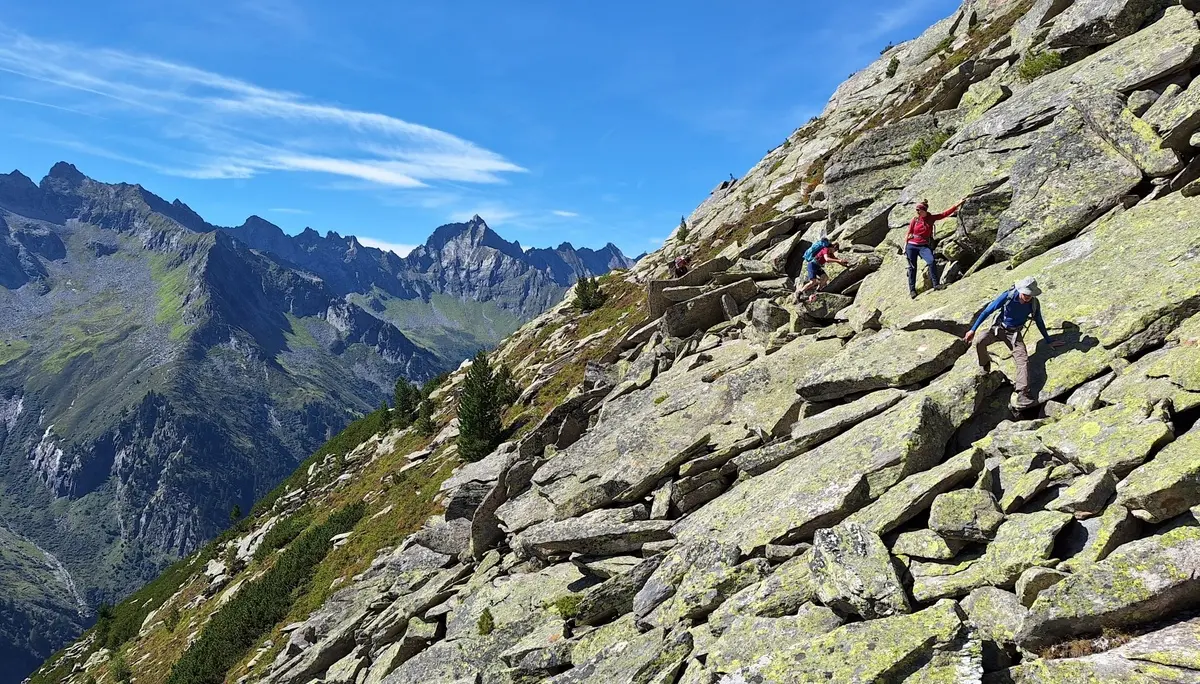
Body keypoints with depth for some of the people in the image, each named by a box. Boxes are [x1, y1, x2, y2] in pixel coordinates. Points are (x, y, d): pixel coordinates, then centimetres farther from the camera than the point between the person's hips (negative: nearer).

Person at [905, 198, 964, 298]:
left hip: (924, 246, 0)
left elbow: (945, 213, 3)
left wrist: (958, 204, 0)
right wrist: (905, 248, 3)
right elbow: (908, 233, 4)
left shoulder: (931, 218, 3)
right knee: (912, 267, 1)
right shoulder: (915, 219, 0)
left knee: (931, 261, -23)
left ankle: (936, 284, -18)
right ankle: (912, 290, 7)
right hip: (911, 246, 0)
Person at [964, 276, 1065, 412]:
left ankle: (1023, 397, -30)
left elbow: (1039, 322, 8)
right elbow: (987, 311, -14)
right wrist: (973, 330, -17)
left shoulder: (1034, 303, -11)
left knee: (1023, 360, -21)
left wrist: (1049, 341, 14)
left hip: (1014, 334, 2)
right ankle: (985, 366, -4)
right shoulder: (1008, 296, -20)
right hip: (998, 328, -2)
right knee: (978, 341, -33)